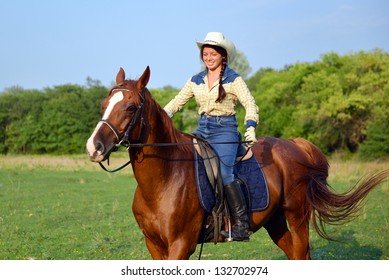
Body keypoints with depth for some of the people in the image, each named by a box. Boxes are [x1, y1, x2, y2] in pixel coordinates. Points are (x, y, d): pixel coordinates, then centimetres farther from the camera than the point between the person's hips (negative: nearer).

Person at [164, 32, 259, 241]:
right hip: (202, 130, 6)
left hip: (225, 131, -6)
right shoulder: (196, 80, 13)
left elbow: (250, 105, -7)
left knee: (224, 172, -26)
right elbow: (176, 103, 16)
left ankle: (242, 224, -21)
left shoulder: (233, 79, 0)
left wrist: (250, 127, -24)